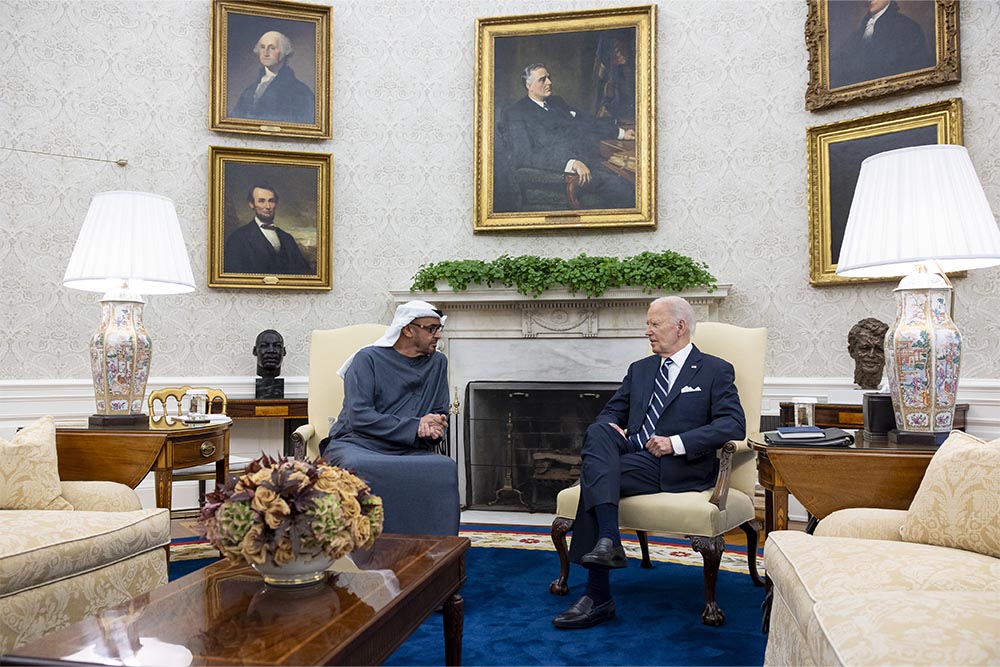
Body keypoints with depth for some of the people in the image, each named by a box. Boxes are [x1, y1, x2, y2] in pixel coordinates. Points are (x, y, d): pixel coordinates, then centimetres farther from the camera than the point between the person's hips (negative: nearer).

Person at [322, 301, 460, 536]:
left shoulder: (437, 363, 16)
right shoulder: (368, 358, 1)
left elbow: (440, 414, 18)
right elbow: (359, 417, -11)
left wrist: (434, 430, -8)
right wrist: (415, 428, -15)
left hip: (410, 452, 4)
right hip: (356, 444, -3)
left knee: (446, 468, -29)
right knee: (358, 468, -39)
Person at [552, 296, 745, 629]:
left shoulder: (716, 371, 8)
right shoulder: (639, 370, 26)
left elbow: (734, 424, -6)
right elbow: (611, 412, 24)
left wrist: (677, 442, -17)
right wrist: (610, 428, -3)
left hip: (678, 467, -5)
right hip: (631, 454, 5)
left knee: (592, 476, -28)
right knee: (597, 432, -29)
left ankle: (598, 596, -27)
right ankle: (608, 539, -40)